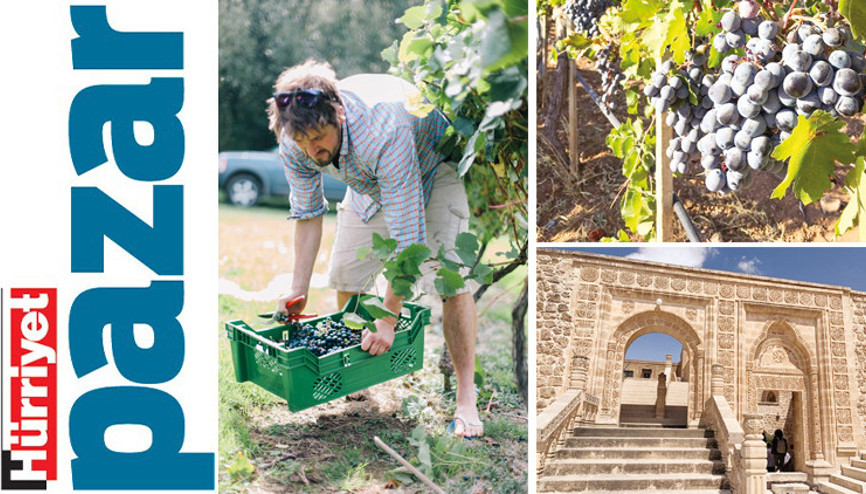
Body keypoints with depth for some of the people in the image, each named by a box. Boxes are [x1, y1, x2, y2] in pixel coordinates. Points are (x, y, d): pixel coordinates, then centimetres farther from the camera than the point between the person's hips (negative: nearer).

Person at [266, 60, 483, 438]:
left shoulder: (385, 131, -45)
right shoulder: (294, 140, -26)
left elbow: (408, 236, -42)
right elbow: (307, 213, -8)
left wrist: (386, 321, -40)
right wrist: (298, 291, -10)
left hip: (433, 164, -6)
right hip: (370, 183, 6)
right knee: (345, 276, 0)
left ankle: (465, 399, -15)